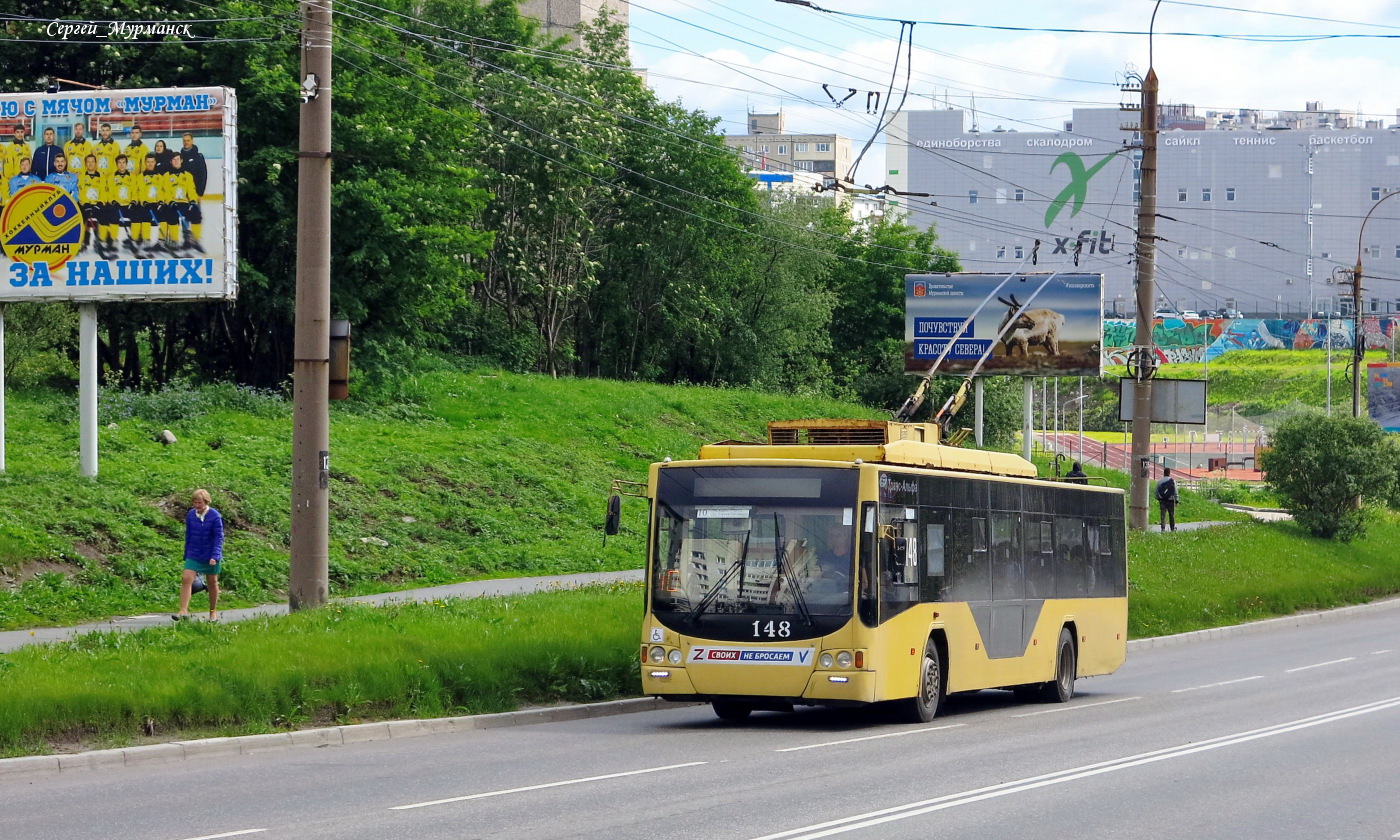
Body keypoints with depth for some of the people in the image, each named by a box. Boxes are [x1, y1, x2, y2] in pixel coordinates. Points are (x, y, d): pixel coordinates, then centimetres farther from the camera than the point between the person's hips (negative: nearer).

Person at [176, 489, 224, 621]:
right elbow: (188, 536, 9)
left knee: (212, 583, 11)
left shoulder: (214, 516, -14)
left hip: (210, 557, -3)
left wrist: (215, 556, -22)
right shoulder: (190, 515, -2)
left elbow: (219, 537, -13)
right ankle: (183, 611, -15)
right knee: (186, 580, -13)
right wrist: (186, 555, 13)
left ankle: (213, 612, 25)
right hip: (193, 555, 3)